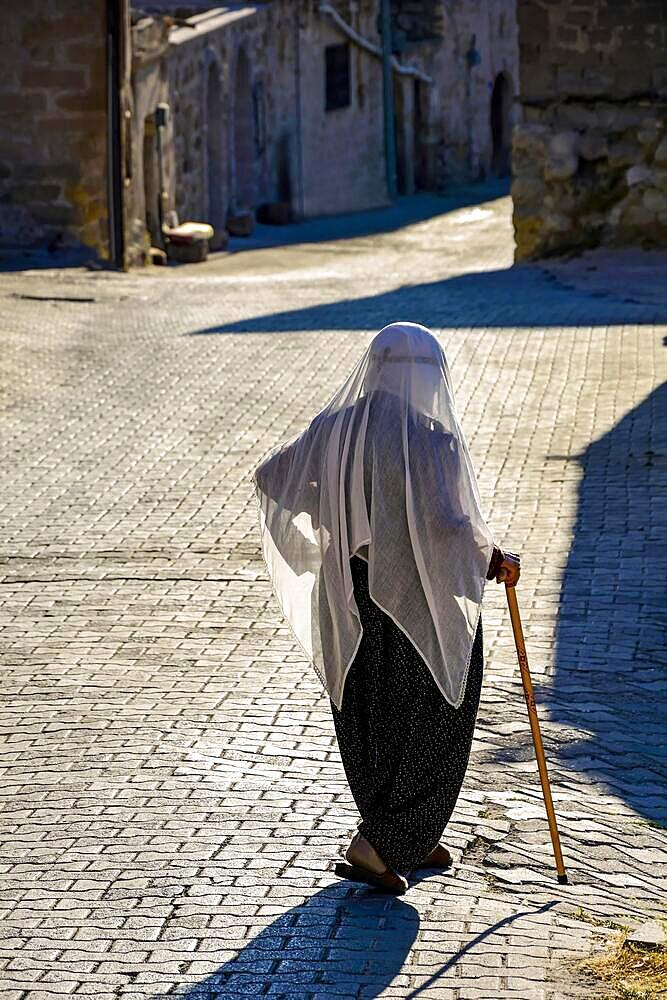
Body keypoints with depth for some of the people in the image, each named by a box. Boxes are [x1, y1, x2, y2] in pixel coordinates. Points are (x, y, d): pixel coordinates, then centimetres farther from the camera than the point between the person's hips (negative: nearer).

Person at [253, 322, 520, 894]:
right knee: (429, 726, 9)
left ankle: (407, 841, 33)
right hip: (425, 606, -6)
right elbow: (451, 525, -29)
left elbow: (270, 478, 8)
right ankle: (374, 847, 3)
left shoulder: (335, 430, -4)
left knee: (370, 720, 20)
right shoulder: (431, 441, -21)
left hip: (354, 605, 6)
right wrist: (496, 560, -11)